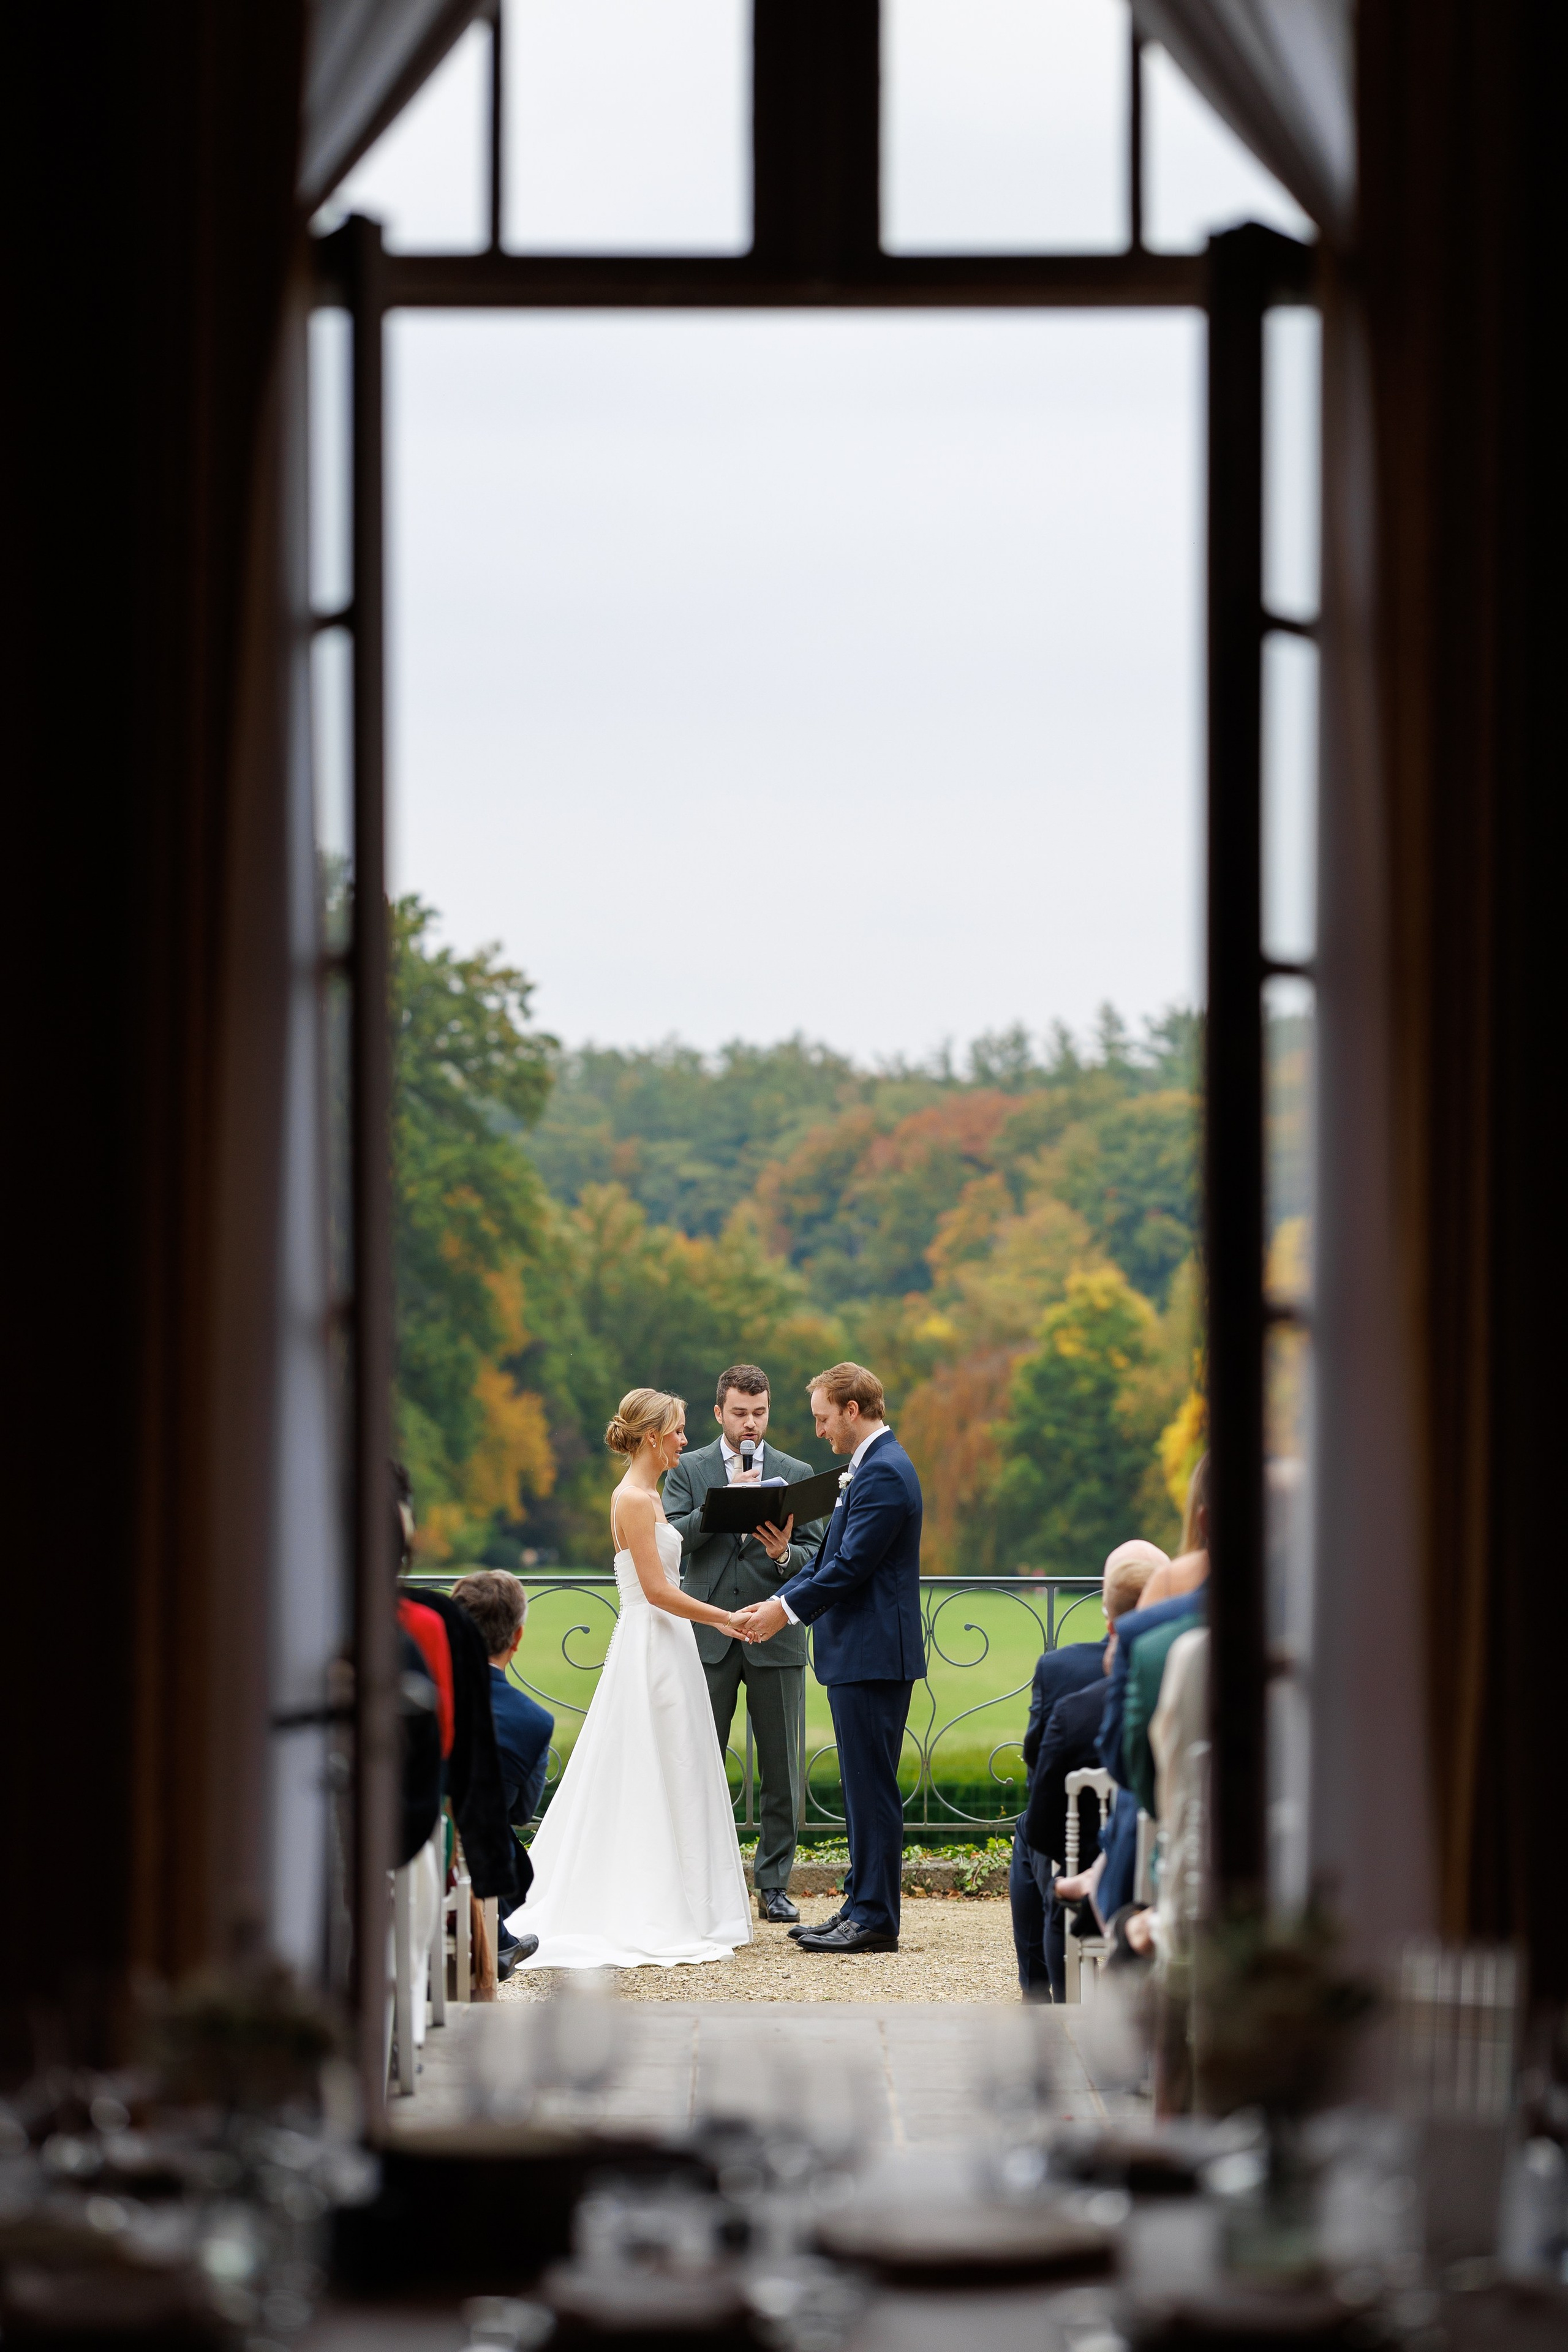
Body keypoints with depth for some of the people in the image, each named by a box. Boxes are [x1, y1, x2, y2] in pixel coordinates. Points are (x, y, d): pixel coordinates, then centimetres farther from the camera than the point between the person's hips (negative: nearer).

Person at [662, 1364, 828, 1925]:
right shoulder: (688, 1470, 7)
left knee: (781, 1771, 2)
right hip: (708, 1638, -1)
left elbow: (818, 1555, 4)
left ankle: (774, 1885, 9)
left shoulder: (797, 1474, 9)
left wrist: (786, 1554, -17)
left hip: (775, 1639, 1)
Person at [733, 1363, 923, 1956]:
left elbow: (850, 1565, -20)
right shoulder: (871, 1467, 17)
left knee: (872, 1789, -7)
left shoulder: (883, 1474, -16)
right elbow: (831, 1554, 20)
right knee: (864, 1789, 13)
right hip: (861, 1655, 11)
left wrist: (788, 1611, -12)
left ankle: (875, 1919, -5)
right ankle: (861, 1907, 19)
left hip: (873, 1656, -11)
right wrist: (779, 1600, 9)